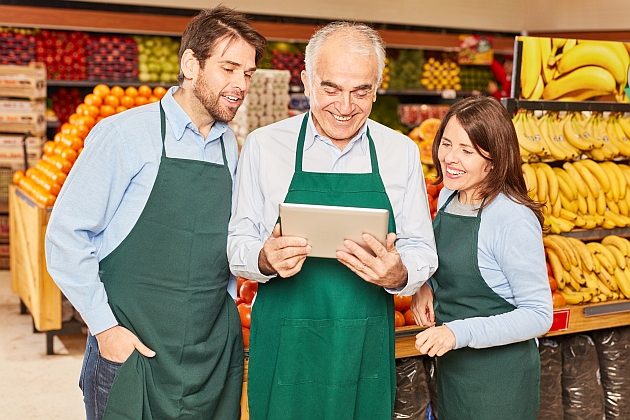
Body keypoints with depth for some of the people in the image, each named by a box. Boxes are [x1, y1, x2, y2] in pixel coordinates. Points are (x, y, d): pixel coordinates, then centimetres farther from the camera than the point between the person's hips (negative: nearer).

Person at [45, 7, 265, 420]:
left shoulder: (230, 146, 8)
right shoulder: (123, 135, -10)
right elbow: (65, 237, -9)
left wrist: (227, 309, 9)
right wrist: (105, 328, -12)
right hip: (133, 350, -5)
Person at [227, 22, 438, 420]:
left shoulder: (402, 152, 1)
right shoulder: (263, 145, -3)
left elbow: (422, 252, 2)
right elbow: (239, 244, 0)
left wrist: (398, 274, -20)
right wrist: (265, 259, -22)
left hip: (367, 351, 2)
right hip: (285, 352, -1)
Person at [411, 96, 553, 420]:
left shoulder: (513, 219, -23)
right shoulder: (447, 197, 0)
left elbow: (539, 315, -20)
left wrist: (459, 332, -28)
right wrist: (424, 286, -5)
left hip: (499, 375, -7)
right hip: (451, 365, 7)